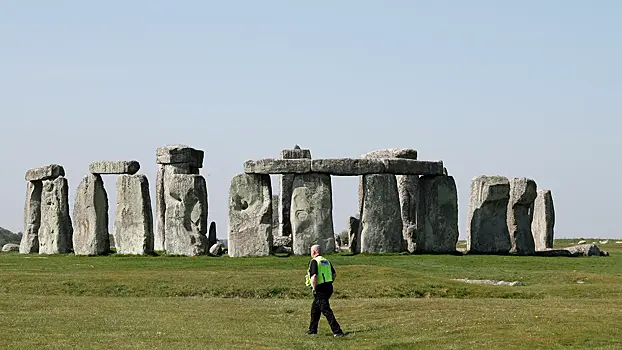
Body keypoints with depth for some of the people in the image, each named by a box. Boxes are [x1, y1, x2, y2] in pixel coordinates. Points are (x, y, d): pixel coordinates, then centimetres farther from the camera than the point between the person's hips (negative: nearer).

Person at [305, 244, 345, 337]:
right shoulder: (326, 261, 14)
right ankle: (312, 329, 29)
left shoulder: (314, 261, -13)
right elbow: (334, 274, 17)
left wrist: (314, 289, -14)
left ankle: (337, 331, -12)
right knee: (315, 309, 22)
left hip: (320, 289, -9)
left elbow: (314, 276, -24)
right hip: (328, 287, 9)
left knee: (326, 310, -7)